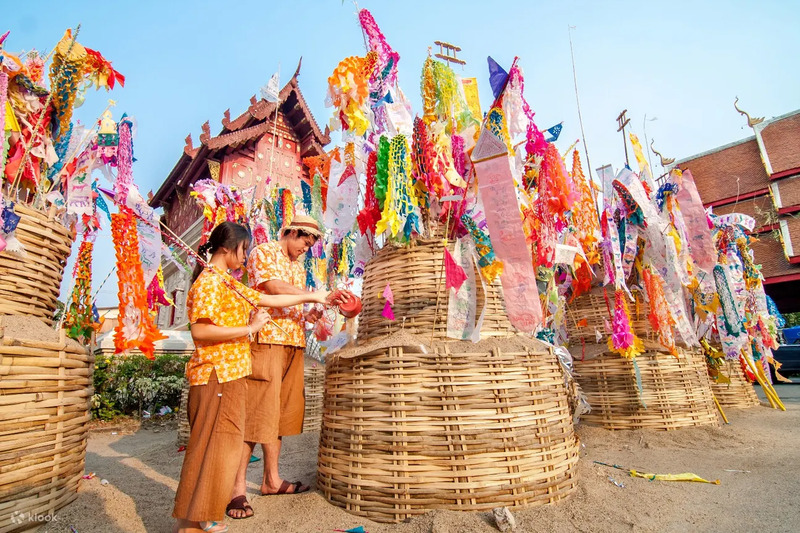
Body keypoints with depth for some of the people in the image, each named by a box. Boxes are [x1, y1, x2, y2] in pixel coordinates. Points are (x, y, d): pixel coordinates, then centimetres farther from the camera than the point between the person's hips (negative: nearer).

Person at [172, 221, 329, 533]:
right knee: (212, 445, 0)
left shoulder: (229, 283, 15)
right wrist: (251, 327, -19)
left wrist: (311, 296, 21)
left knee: (222, 443, 16)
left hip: (230, 374, 10)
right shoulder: (208, 281, -13)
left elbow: (268, 299, 19)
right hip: (216, 375, -10)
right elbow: (200, 330, -24)